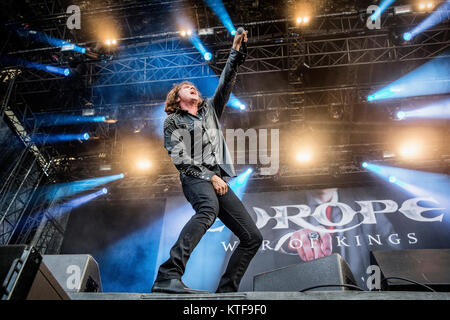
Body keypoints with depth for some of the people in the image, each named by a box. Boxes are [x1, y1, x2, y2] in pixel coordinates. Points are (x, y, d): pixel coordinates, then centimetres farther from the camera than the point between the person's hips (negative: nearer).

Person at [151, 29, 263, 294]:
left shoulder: (210, 109, 28)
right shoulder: (173, 121, 12)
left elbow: (226, 84, 16)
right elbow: (180, 159, 0)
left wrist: (236, 55, 4)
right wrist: (210, 176, -10)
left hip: (220, 183, 7)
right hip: (195, 179, -6)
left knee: (253, 237, -1)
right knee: (208, 209, -42)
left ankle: (226, 290, 2)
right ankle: (168, 276, -51)